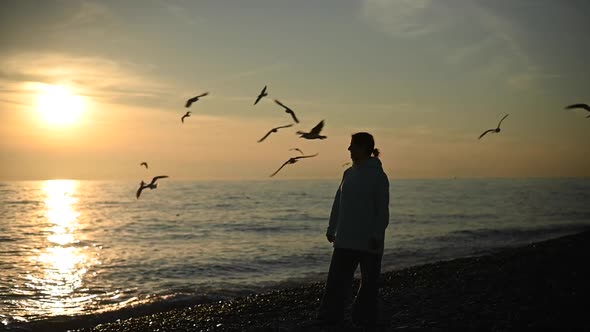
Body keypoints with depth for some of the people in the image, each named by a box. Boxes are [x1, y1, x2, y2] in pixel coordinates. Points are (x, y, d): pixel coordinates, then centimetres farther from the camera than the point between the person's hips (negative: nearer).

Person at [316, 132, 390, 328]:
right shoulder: (349, 173, 11)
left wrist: (377, 235, -16)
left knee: (369, 281, 5)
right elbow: (338, 203, 16)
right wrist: (332, 229, 16)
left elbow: (382, 209, -12)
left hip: (369, 240, -6)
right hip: (346, 238, 6)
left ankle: (365, 318, 16)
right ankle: (330, 316, 7)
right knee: (337, 278, 3)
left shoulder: (377, 175, -9)